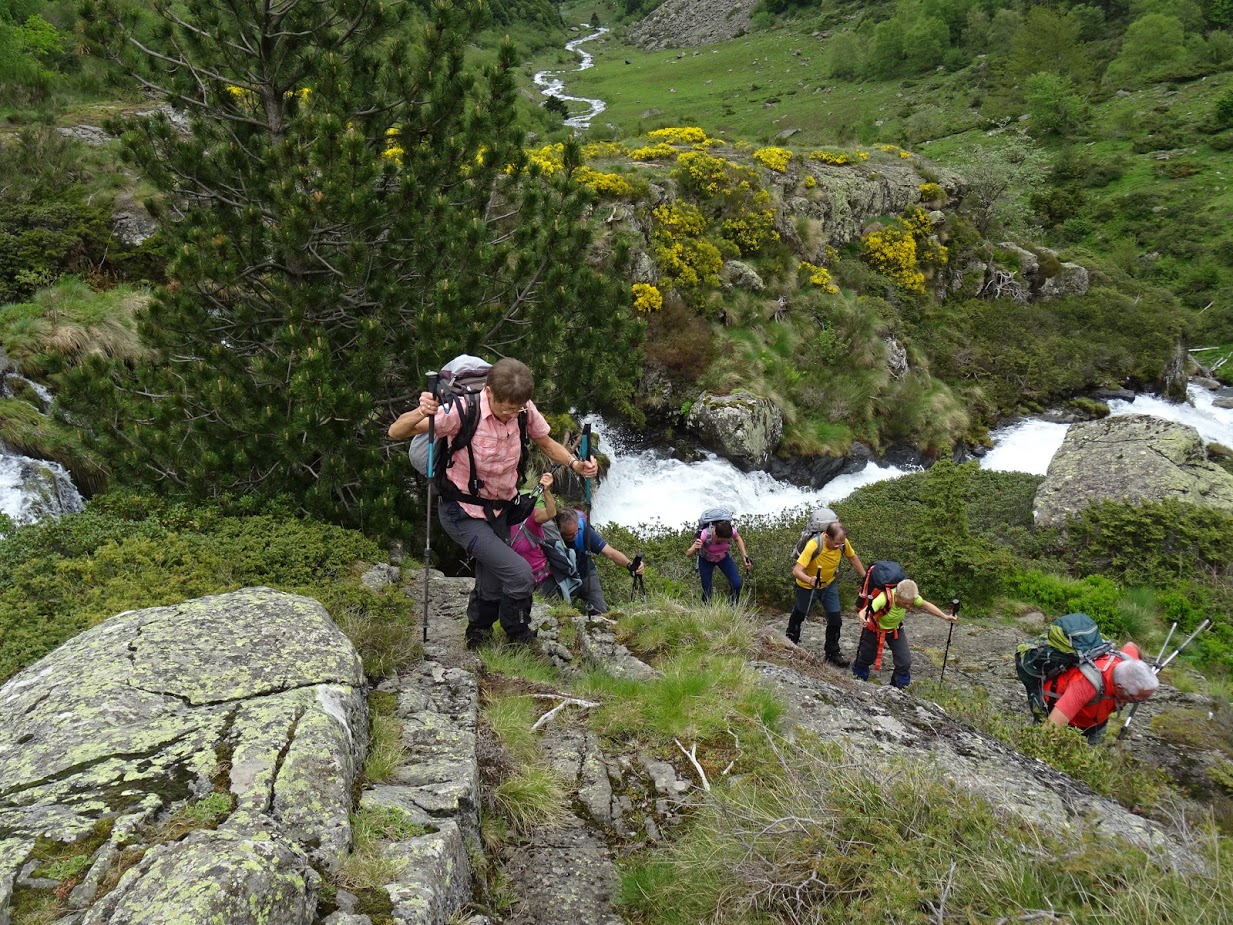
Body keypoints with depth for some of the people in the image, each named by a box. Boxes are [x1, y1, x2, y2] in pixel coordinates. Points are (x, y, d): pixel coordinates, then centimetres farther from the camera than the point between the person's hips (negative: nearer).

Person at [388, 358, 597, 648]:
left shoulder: (525, 410, -13)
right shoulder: (463, 411, -27)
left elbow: (546, 443, 6)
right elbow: (396, 432, -25)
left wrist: (575, 464, -14)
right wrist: (420, 413, -47)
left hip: (499, 510, 6)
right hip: (463, 513, -6)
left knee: (493, 585, 19)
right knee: (519, 574, -18)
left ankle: (477, 635, 49)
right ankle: (519, 640, 10)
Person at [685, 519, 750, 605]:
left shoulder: (731, 531, -32)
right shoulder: (705, 535, -40)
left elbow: (738, 539, -5)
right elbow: (688, 553, -33)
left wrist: (745, 556, -11)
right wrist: (695, 548, -55)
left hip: (724, 558, 2)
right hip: (706, 560, -2)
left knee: (737, 584, -12)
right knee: (706, 590, -5)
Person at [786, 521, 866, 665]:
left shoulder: (842, 542, -24)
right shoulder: (813, 546, -40)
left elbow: (852, 557, -2)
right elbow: (796, 571, -44)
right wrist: (809, 579, -63)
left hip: (829, 584, 3)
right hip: (808, 586, -3)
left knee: (835, 619, -3)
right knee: (799, 614, 21)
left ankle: (832, 652, 16)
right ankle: (791, 640, 49)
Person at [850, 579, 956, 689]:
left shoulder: (910, 597, -29)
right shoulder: (884, 599, -43)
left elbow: (925, 605, -7)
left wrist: (945, 617, -12)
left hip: (896, 629, 3)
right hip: (875, 630, -3)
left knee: (905, 662, -9)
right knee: (866, 658, 15)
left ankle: (897, 687, 16)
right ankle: (858, 679, 46)